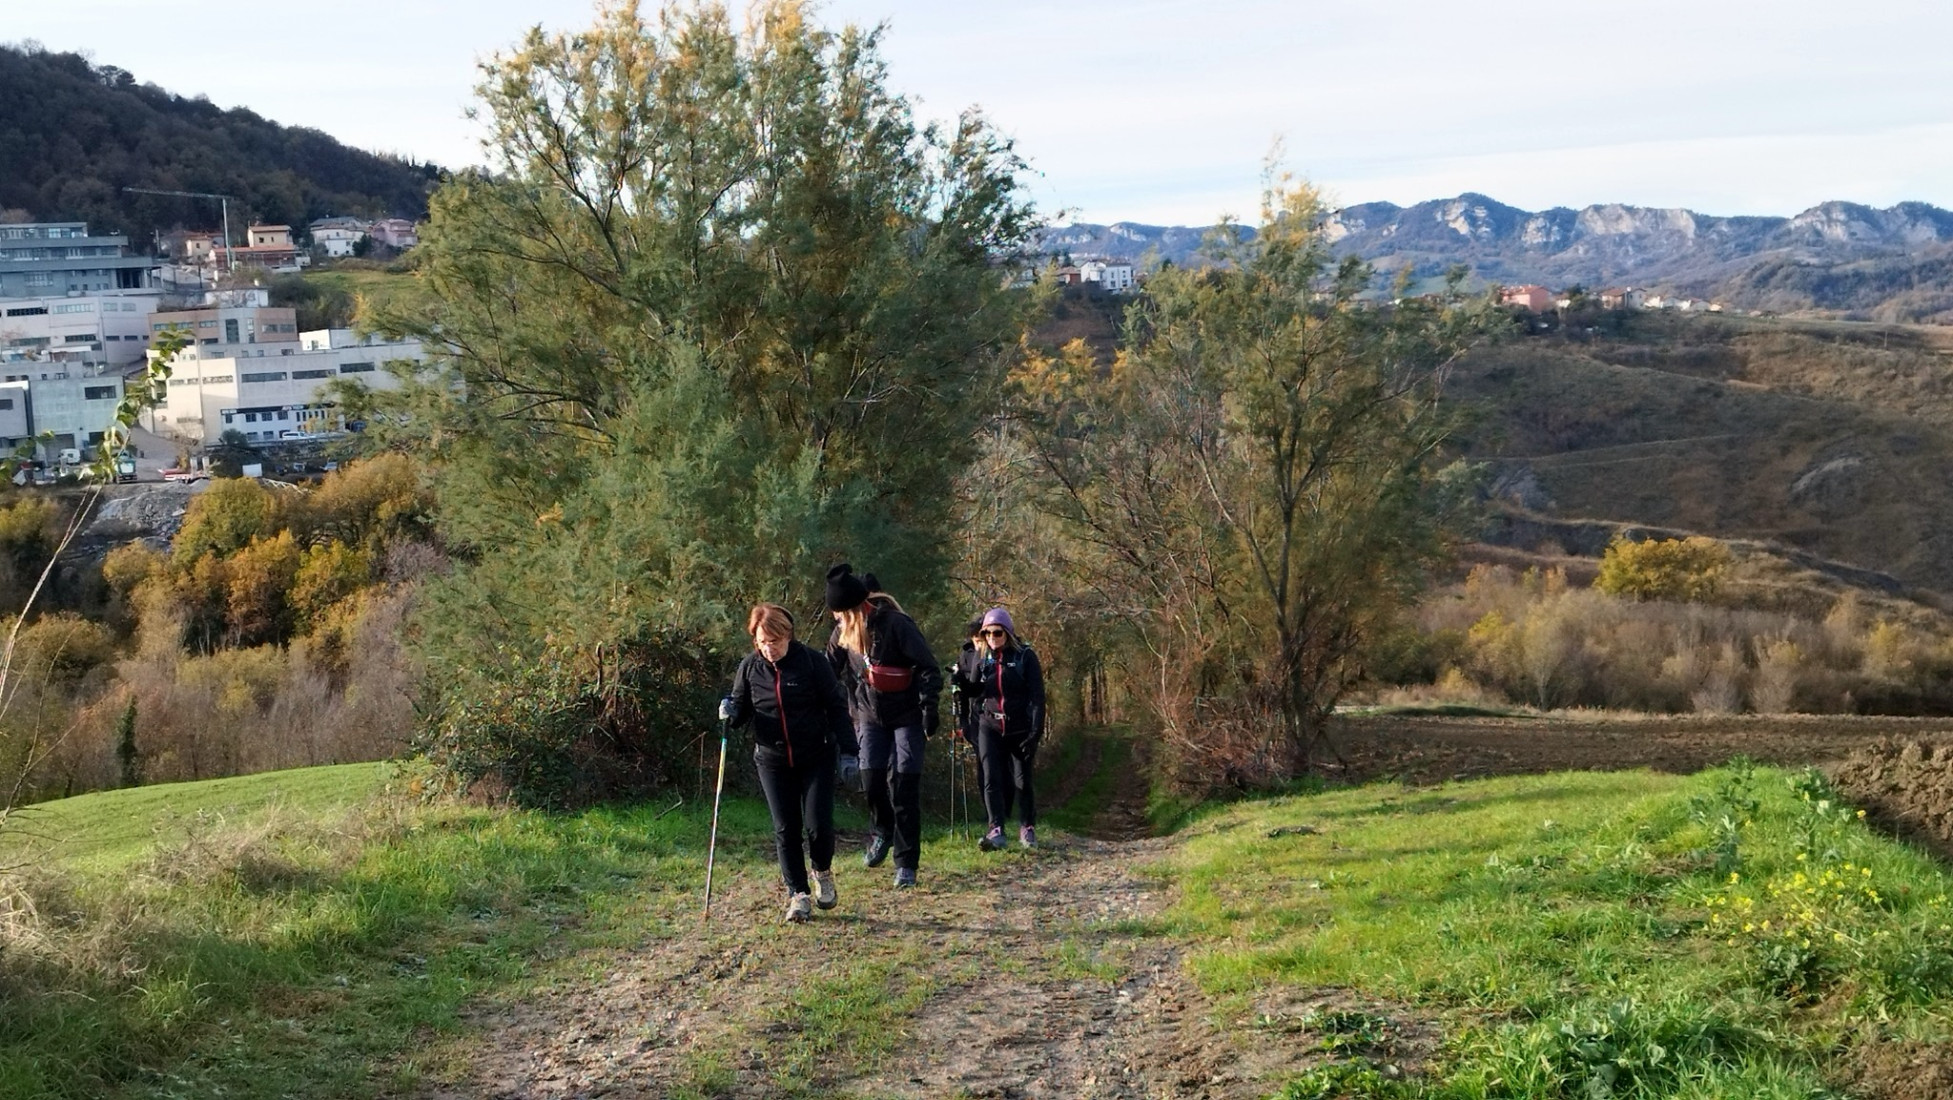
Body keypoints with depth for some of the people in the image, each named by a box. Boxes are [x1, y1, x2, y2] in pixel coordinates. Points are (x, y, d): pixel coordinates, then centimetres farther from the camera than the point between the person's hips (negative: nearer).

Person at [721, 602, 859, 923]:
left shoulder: (811, 662, -9)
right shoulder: (750, 668, -1)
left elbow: (836, 708, -5)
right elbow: (741, 710, 11)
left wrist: (848, 752, -8)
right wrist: (731, 713, -13)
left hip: (816, 758, -2)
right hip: (773, 761, 3)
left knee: (818, 825, -8)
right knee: (785, 830, 0)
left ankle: (823, 872, 23)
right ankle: (798, 894, 11)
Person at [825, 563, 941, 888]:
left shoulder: (895, 624, -20)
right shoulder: (844, 631, -2)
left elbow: (927, 667, -17)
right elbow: (830, 669, 11)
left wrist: (929, 705, -22)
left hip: (906, 715, -5)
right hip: (870, 715, 5)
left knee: (903, 784, -8)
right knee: (871, 777, -4)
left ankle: (906, 864, -2)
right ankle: (881, 832, 28)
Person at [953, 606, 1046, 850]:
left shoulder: (1025, 656, -6)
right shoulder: (978, 657, 5)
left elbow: (1037, 696, -8)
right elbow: (971, 691, 12)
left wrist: (1035, 732, -14)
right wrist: (960, 676, -9)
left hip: (1019, 729, -2)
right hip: (990, 727, 2)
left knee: (1022, 780, 5)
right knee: (991, 779, -11)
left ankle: (1027, 828, 22)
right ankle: (996, 830, -15)